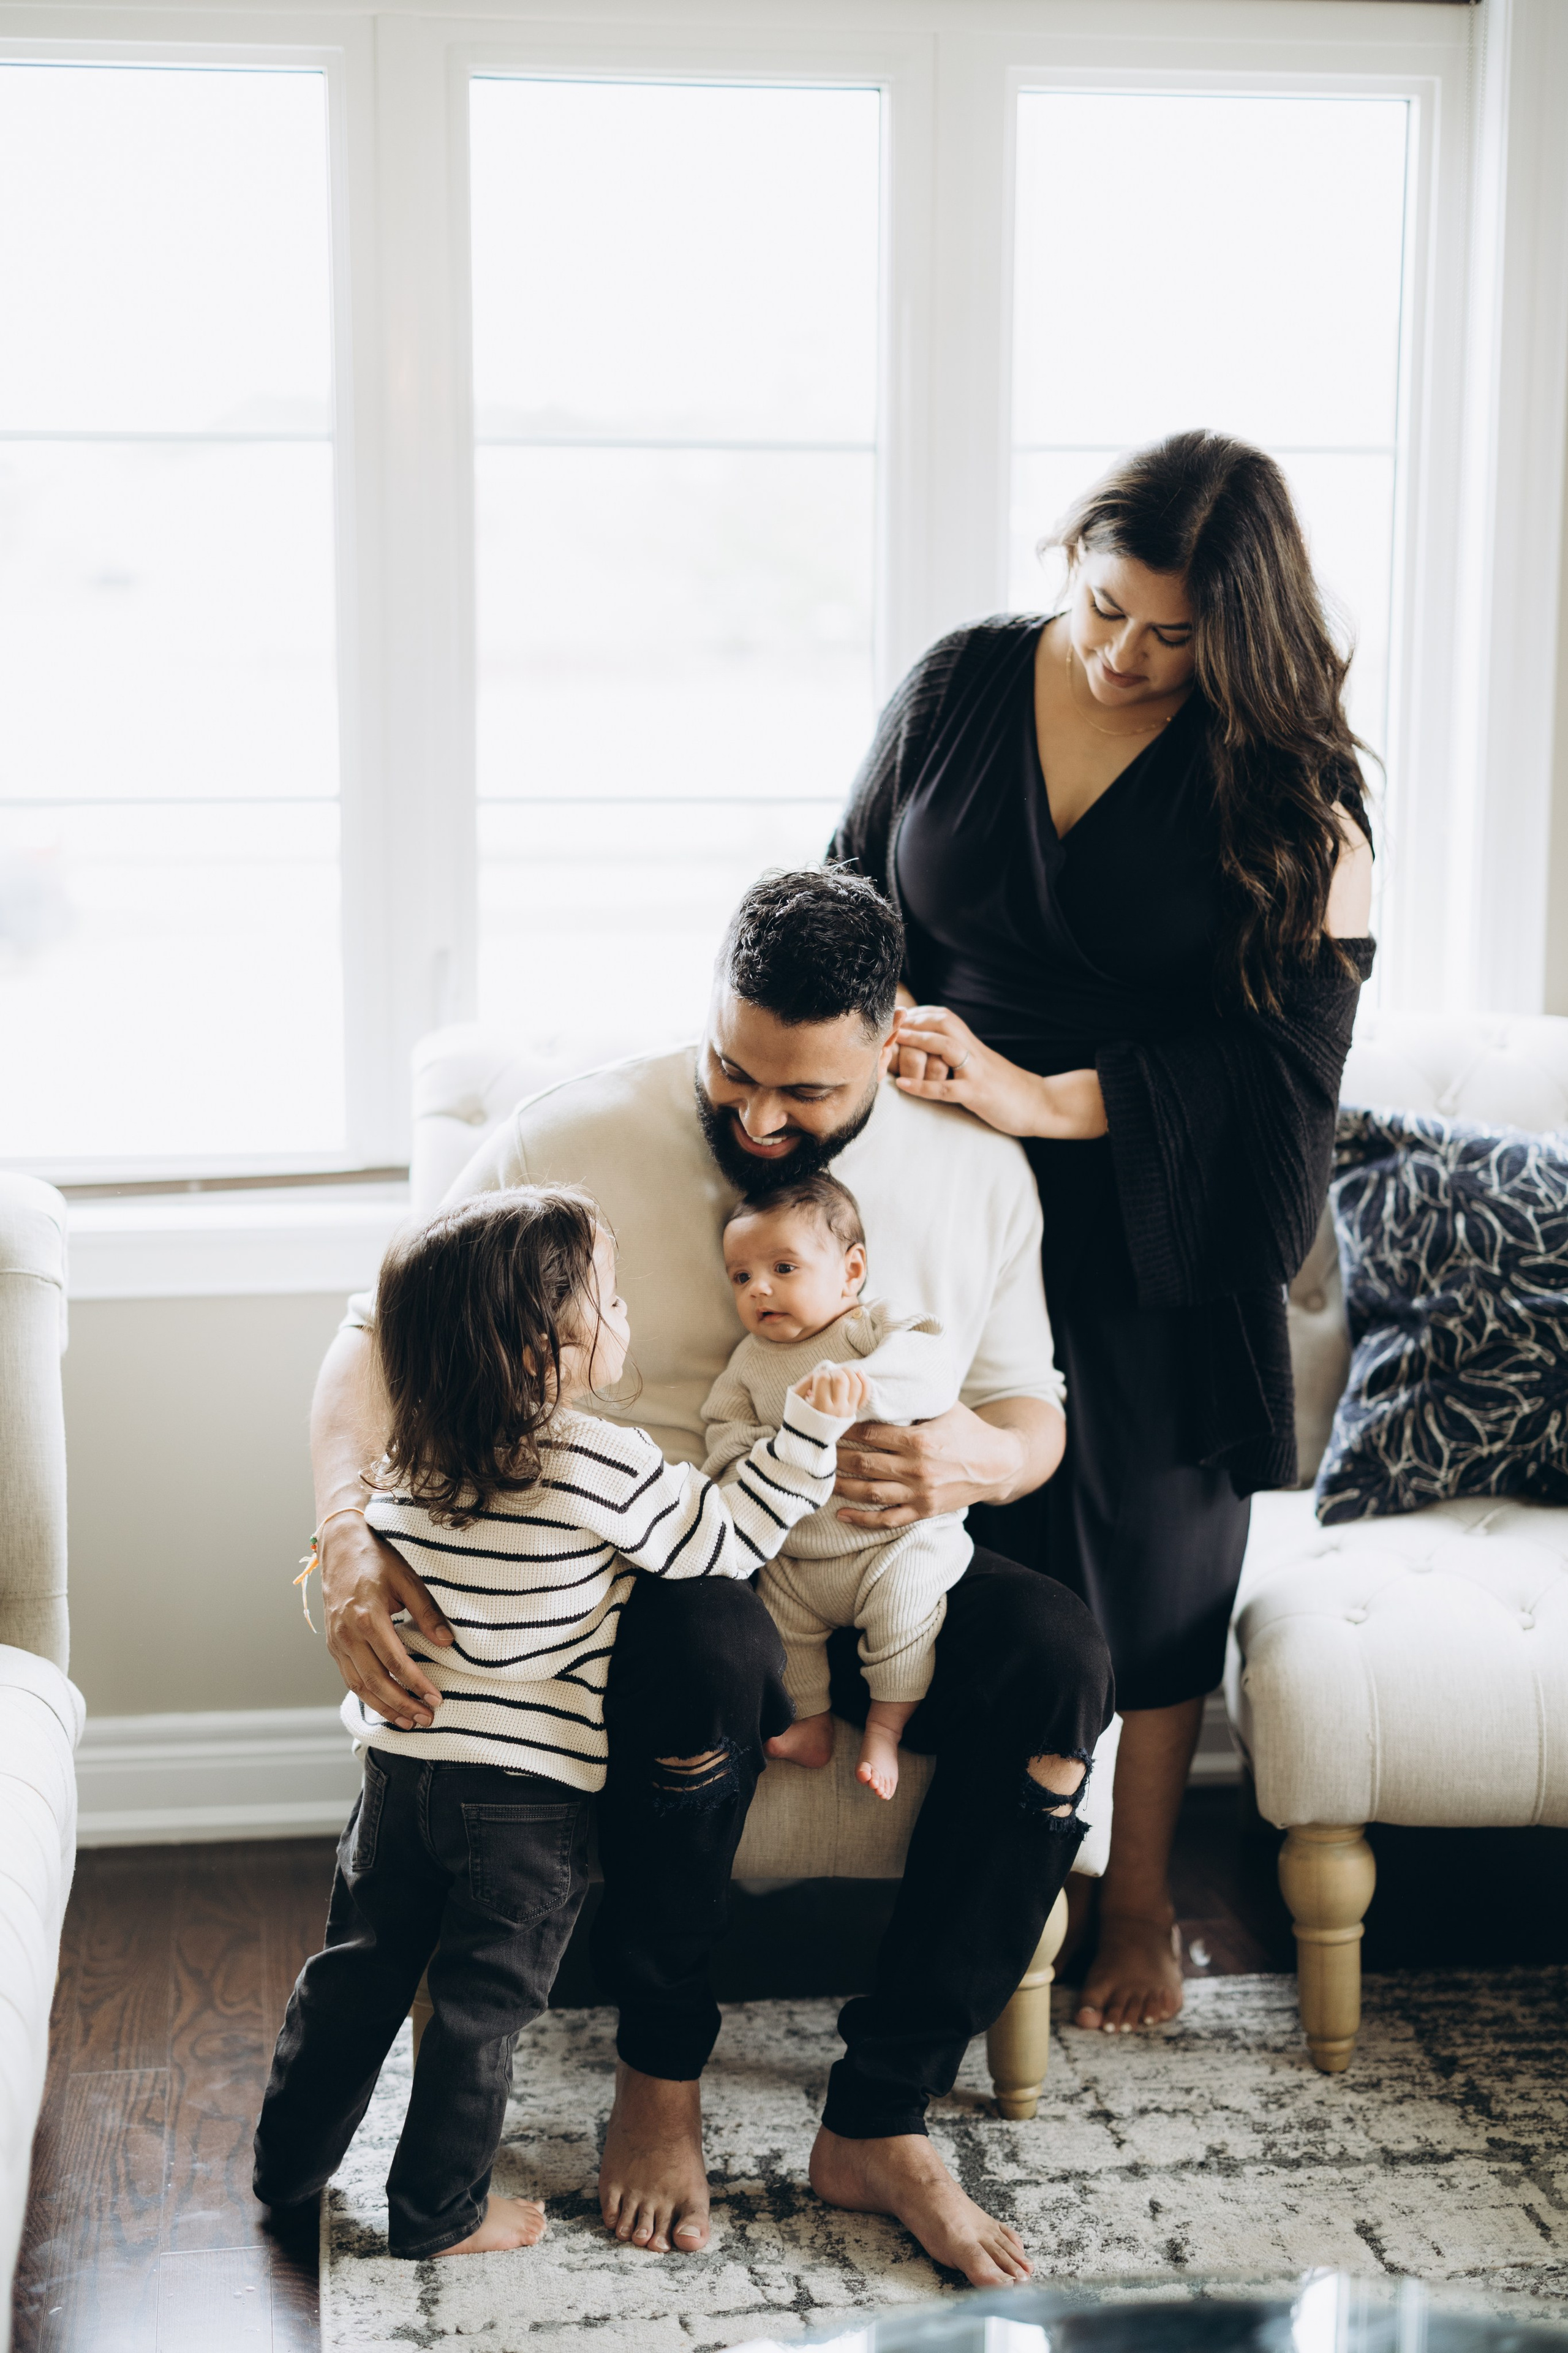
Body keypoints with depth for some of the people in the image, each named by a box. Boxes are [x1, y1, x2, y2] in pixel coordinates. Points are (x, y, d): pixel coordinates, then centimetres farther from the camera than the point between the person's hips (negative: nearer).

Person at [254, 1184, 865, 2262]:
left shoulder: (401, 1458, -2)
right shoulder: (603, 1465, -19)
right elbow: (728, 1539, -9)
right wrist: (813, 1427, -7)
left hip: (401, 1767, 5)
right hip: (531, 1793, -5)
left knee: (357, 1971, 20)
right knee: (481, 2008, 9)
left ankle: (290, 2163, 33)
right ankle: (439, 2212, 22)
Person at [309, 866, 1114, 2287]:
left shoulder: (977, 1172, 1)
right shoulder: (577, 1141, -9)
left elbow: (1033, 1411, 11)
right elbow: (380, 1337, -8)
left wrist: (982, 1457, -16)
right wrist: (349, 1541, -28)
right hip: (640, 1569, -3)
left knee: (1060, 1656, -27)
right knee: (709, 1651, -39)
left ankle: (879, 2122, -17)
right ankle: (661, 2077, -11)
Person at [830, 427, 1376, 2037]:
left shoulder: (1286, 786, -11)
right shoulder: (961, 685, -2)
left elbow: (1282, 1051, -15)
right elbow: (853, 890, 10)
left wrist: (1043, 1100, -24)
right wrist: (883, 1026, -9)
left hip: (1151, 1231, -1)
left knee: (1151, 1549, 9)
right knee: (978, 1546, 4)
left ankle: (1140, 1901, 29)